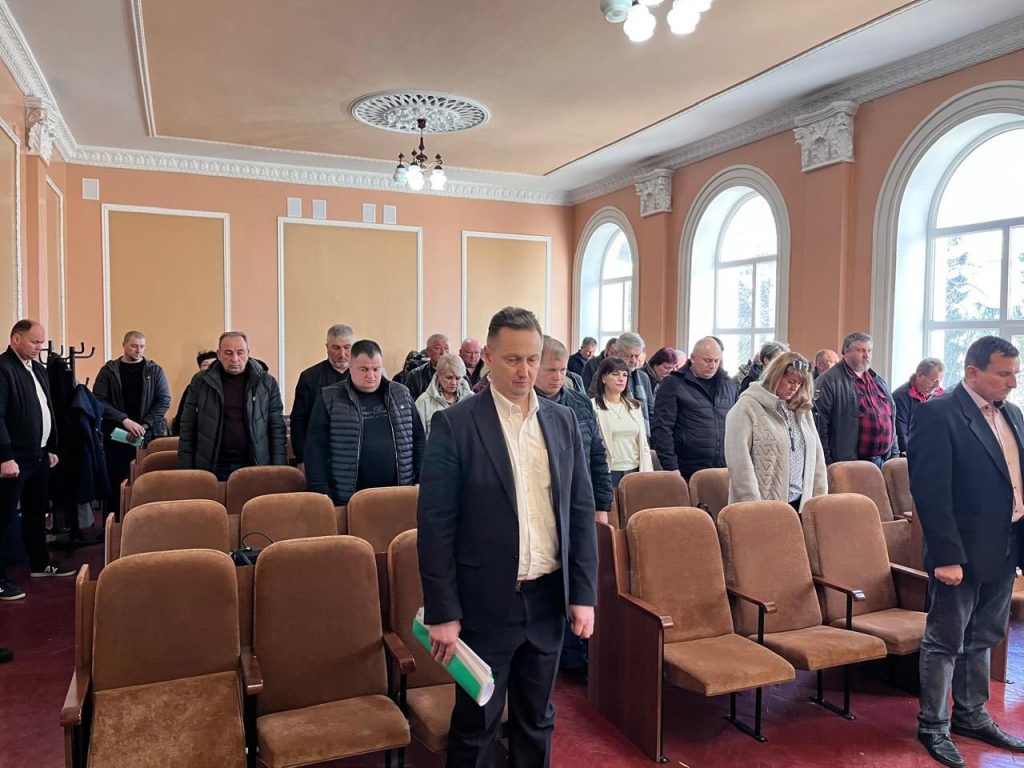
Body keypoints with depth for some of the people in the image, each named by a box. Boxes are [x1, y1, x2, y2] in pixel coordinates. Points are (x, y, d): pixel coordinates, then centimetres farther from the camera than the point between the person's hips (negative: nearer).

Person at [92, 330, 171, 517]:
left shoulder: (155, 371, 7)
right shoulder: (108, 371, 6)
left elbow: (164, 400, 0)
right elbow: (99, 400, -3)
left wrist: (144, 425, -11)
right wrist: (125, 420, -14)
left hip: (149, 435, 0)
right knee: (115, 482, 1)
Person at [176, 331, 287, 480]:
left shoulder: (267, 383, 2)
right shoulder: (200, 382, 4)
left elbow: (277, 430, 3)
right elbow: (188, 430, 6)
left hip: (254, 468, 0)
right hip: (212, 468, 0)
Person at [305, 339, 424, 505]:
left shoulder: (401, 395, 7)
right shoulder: (330, 399, -2)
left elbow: (418, 439, 11)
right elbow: (316, 450, -3)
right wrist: (321, 497, -9)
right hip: (347, 499, -2)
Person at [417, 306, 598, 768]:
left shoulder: (563, 421, 3)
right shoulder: (455, 424, -10)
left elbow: (582, 512, 6)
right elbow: (435, 523, -11)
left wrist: (584, 593, 3)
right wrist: (443, 612, -12)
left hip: (548, 599, 4)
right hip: (486, 602, -4)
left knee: (536, 720, 19)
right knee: (476, 725, 12)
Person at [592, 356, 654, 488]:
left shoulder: (634, 406, 14)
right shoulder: (594, 407, -5)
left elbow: (644, 444, 13)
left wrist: (645, 476, 4)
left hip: (634, 471, 5)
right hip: (609, 472, -5)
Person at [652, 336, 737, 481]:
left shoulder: (729, 384, 13)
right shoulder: (673, 384, -4)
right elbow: (662, 428, -9)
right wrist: (671, 468, -13)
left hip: (725, 472, 5)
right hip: (688, 473, -4)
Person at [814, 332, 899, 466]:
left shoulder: (879, 381, 19)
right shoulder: (828, 381, -7)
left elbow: (891, 417, 25)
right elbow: (821, 423, -12)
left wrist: (894, 453, 18)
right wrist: (827, 463, -15)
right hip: (848, 462, -7)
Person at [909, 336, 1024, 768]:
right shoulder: (937, 414, -15)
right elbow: (930, 490, -19)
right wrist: (946, 555, -22)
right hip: (961, 552, -8)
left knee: (983, 640, 20)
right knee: (945, 643, 5)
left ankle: (970, 715, 36)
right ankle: (933, 727, 19)